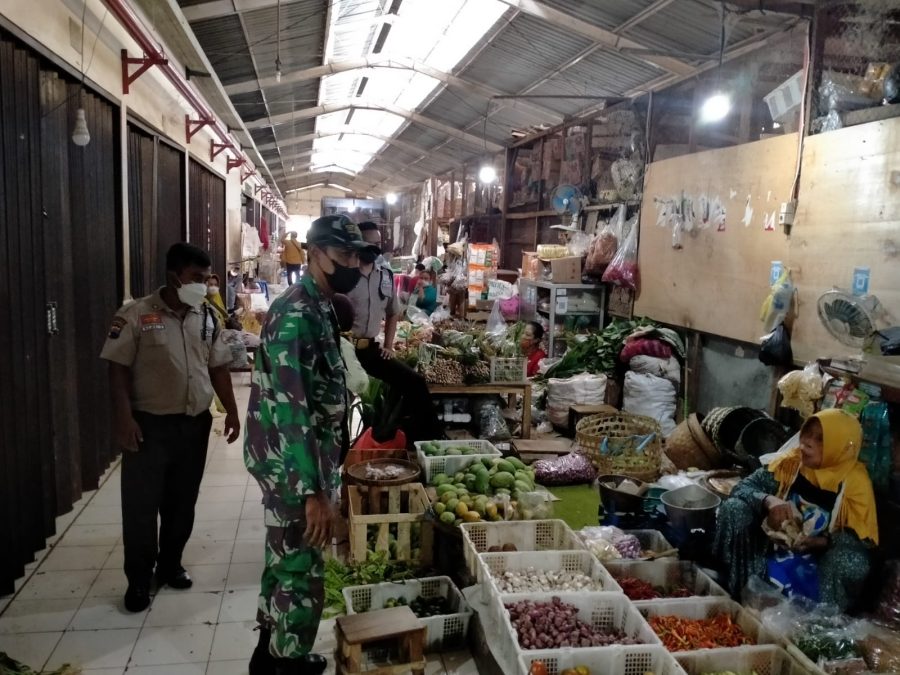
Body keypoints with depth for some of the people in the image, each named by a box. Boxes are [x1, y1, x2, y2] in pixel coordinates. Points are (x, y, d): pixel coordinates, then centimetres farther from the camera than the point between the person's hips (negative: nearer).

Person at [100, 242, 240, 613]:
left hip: (195, 422, 5)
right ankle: (138, 579, 18)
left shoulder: (208, 318, 6)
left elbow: (218, 368, 12)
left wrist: (231, 411, 8)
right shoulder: (136, 315, -10)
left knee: (182, 501, 14)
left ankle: (170, 565, 32)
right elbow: (118, 368, -10)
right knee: (141, 504, 3)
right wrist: (124, 417, -17)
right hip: (149, 423, -4)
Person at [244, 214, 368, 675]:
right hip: (293, 465, -10)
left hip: (303, 460, 10)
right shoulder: (296, 314, -22)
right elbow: (290, 411, -27)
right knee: (301, 575, 3)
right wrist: (314, 491, -28)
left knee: (287, 563, 22)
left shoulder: (319, 308, 9)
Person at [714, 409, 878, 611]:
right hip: (775, 547, 2)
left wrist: (822, 541, -29)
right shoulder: (791, 461, -6)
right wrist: (768, 501, -31)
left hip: (818, 559, -2)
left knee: (852, 562, -35)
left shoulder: (855, 481, -12)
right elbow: (743, 488, -9)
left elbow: (863, 539, -11)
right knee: (733, 508, -21)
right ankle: (734, 595, -13)